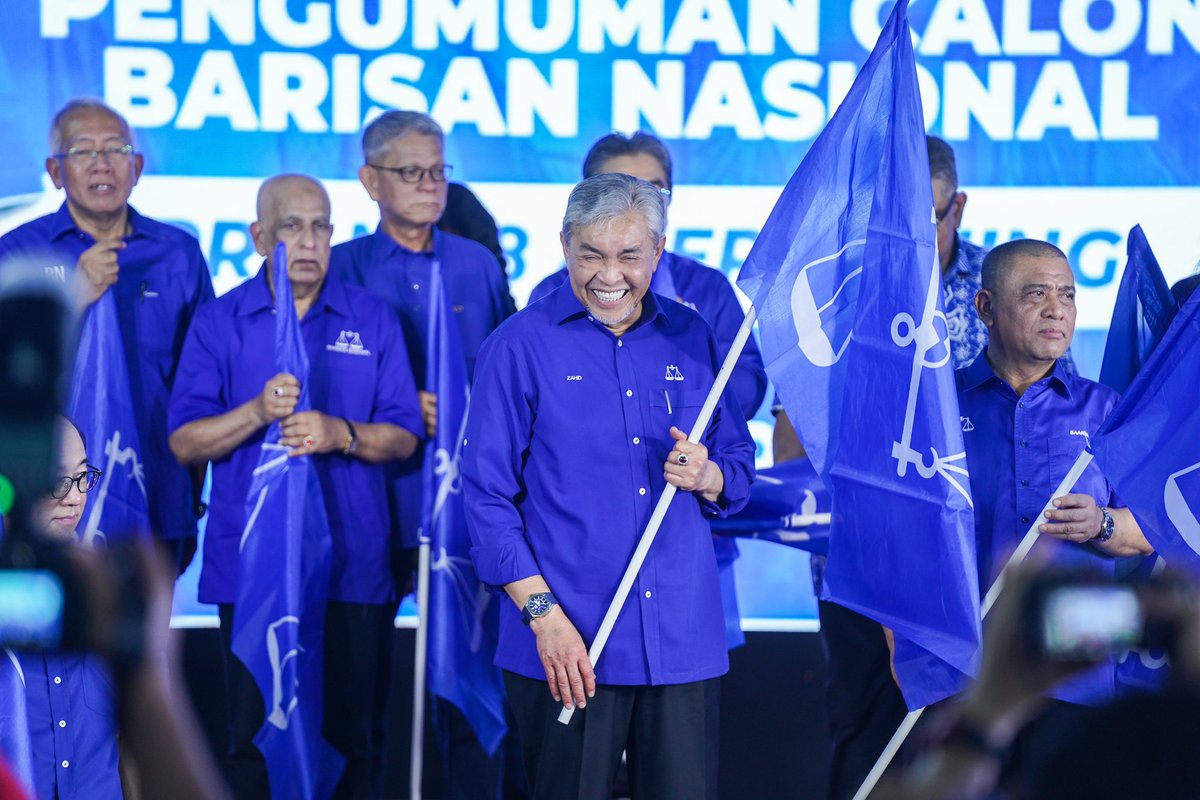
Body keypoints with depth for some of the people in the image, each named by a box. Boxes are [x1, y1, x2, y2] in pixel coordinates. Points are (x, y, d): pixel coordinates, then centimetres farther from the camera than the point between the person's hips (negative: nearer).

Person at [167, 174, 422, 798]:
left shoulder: (373, 321, 7)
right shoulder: (219, 323, 5)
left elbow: (403, 437, 4)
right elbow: (185, 442, -1)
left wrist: (340, 434, -15)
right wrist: (257, 412, -17)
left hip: (350, 563, 0)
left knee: (350, 734, 0)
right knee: (255, 733, 3)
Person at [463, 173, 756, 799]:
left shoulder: (691, 340, 10)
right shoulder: (520, 346, -1)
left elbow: (740, 465, 16)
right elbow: (487, 495, -4)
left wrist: (707, 477, -8)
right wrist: (542, 612, -12)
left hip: (682, 640, 3)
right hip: (566, 647, -3)